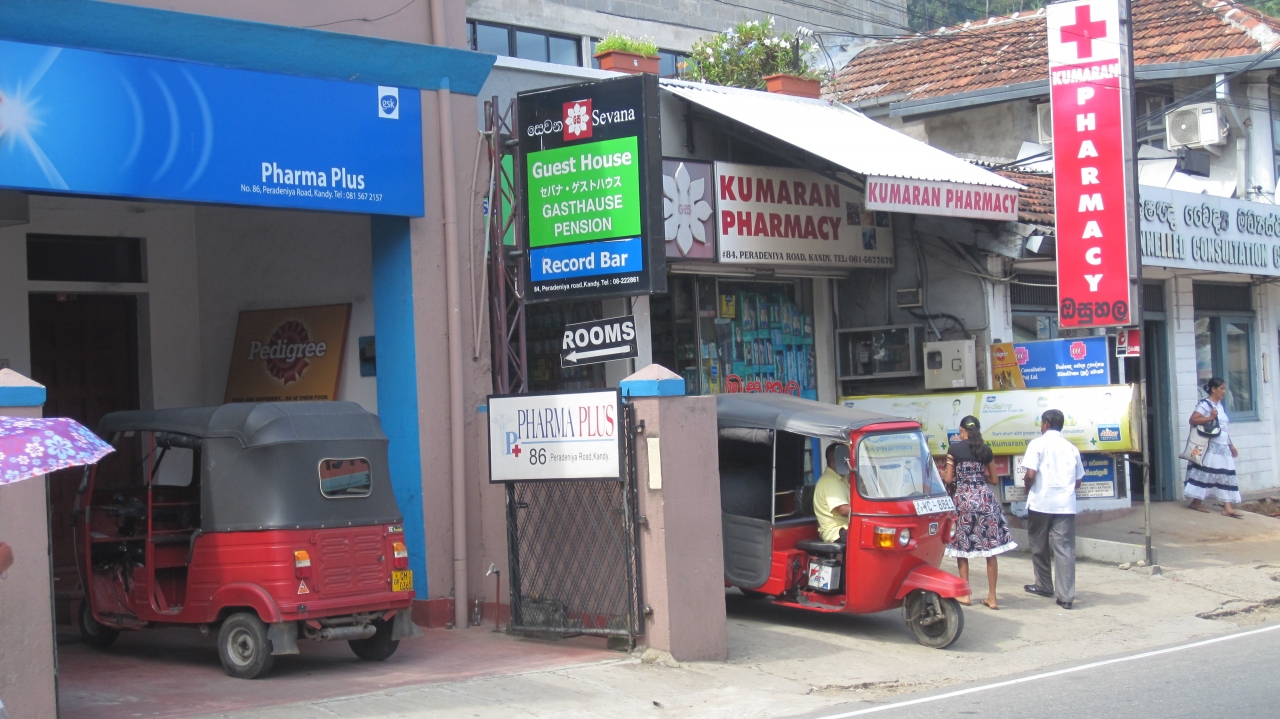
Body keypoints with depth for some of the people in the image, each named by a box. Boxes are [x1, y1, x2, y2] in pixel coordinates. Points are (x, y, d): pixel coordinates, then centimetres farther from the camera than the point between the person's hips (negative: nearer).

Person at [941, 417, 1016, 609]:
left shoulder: (954, 448, -2)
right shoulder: (986, 450, 6)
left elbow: (948, 478, 0)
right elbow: (993, 479, 12)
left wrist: (941, 473, 22)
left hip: (963, 498, -2)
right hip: (985, 498, 2)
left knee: (961, 546, 10)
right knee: (990, 547, 3)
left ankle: (964, 593, 11)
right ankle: (992, 597, 3)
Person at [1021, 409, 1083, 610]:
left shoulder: (1038, 444, -3)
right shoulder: (1071, 448, 10)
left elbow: (1031, 474, -13)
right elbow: (1078, 482, 11)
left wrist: (1027, 488, 6)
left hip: (1040, 503, -3)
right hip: (1066, 505, 3)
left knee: (1039, 546, 15)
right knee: (1065, 548, -1)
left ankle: (1044, 586, 27)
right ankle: (1065, 595, -7)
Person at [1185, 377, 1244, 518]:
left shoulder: (1220, 406, 18)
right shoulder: (1204, 404, -10)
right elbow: (1193, 420, -22)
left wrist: (1231, 446, 22)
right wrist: (1210, 418, -28)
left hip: (1222, 447, 9)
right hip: (1210, 447, -9)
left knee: (1225, 475, 2)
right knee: (1205, 472, -6)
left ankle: (1227, 508, -1)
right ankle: (1196, 502, 7)